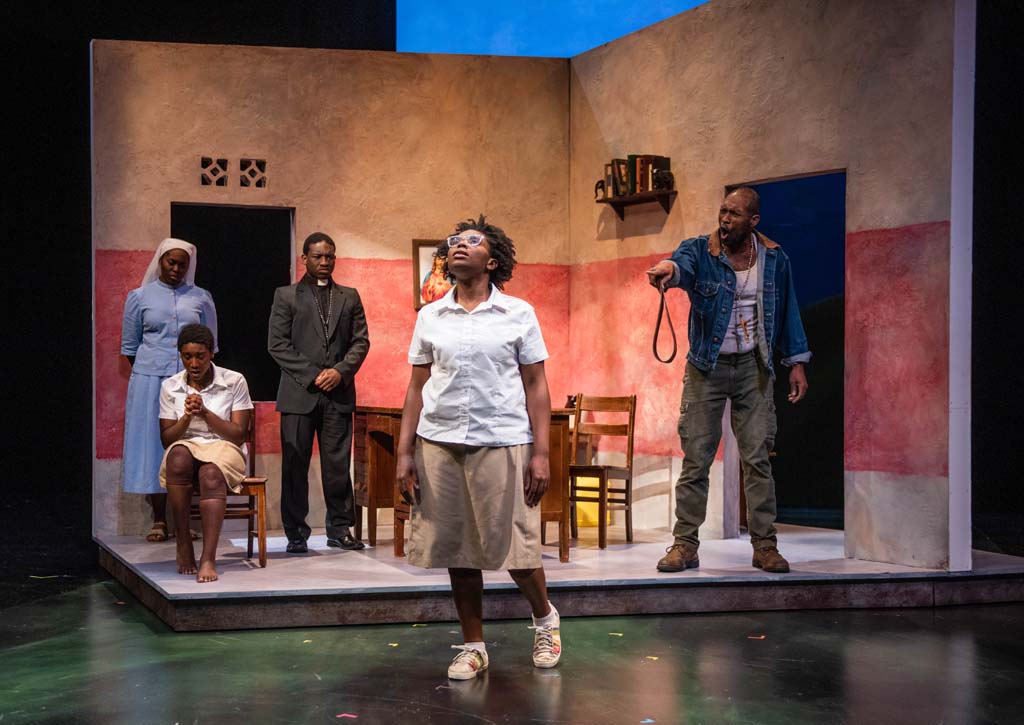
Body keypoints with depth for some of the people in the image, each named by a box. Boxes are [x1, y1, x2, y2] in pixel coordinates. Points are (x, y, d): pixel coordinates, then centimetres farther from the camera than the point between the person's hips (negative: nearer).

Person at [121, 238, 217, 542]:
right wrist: (148, 371, 7)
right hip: (150, 380, 0)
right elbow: (130, 345, 12)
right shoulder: (139, 297, 8)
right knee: (153, 442, -1)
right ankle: (159, 520, 5)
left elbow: (210, 344, 13)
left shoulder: (201, 298, 10)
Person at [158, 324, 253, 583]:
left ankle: (208, 559, -47)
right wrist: (187, 417, -13)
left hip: (224, 448, -2)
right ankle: (183, 544, -29)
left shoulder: (234, 382, 1)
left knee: (211, 474, -39)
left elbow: (239, 434, -3)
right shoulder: (170, 386, 8)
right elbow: (167, 438, 6)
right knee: (178, 455, -37)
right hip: (186, 447, 2)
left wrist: (205, 413, -14)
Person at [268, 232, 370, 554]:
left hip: (339, 393, 2)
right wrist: (312, 375, -9)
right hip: (299, 393, -2)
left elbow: (360, 341, 9)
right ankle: (296, 533, 7)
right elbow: (277, 344, -1)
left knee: (338, 464, 3)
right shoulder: (286, 296, 6)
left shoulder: (349, 297, 14)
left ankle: (340, 529, 11)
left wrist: (341, 370, -8)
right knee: (295, 465, 0)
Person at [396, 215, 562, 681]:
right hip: (439, 443, 3)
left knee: (514, 546, 0)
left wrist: (541, 453, -6)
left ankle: (545, 619, 28)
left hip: (502, 443, -2)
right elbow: (417, 388, 11)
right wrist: (404, 453, 3)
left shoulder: (518, 314, 4)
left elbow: (536, 387, 2)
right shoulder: (430, 317, 10)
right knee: (457, 550, 6)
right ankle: (472, 647, 19)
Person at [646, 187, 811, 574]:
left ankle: (765, 545, 8)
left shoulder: (774, 258, 3)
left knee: (758, 458, 1)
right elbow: (683, 263, -30)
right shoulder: (700, 250, -6)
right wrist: (668, 268, -55)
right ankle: (685, 545, 6)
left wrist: (796, 361, 7)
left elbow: (788, 311, 11)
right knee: (695, 459, -1)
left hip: (753, 367, 2)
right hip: (706, 367, -1)